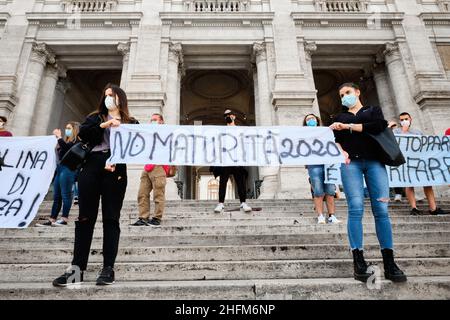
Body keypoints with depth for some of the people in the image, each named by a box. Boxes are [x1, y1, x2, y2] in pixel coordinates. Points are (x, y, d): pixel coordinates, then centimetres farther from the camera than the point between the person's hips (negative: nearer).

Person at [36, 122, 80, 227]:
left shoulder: (76, 141, -2)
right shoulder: (67, 141, 22)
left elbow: (67, 147, -21)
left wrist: (59, 137, -12)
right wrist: (58, 147, 13)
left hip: (68, 169, -9)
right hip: (60, 168, 9)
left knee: (65, 194, -7)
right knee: (56, 196, 8)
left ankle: (64, 219, -2)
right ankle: (51, 220, 10)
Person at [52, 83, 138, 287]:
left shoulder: (131, 123, 14)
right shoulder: (95, 118, 21)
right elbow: (82, 134, 1)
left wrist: (115, 163, -14)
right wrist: (104, 125, -10)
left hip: (116, 171, -2)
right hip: (91, 168, 2)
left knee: (111, 218, -3)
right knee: (85, 217, -1)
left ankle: (108, 268, 0)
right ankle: (77, 268, 3)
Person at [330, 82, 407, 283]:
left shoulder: (373, 110, 21)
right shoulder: (340, 118, 24)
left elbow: (378, 126, -1)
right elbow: (335, 139, 10)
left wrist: (348, 127, -3)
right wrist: (341, 151, -12)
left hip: (374, 161, 0)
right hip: (351, 162, 0)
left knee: (381, 210, -8)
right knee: (356, 209, -13)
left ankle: (389, 263, -5)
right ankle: (358, 261, -15)